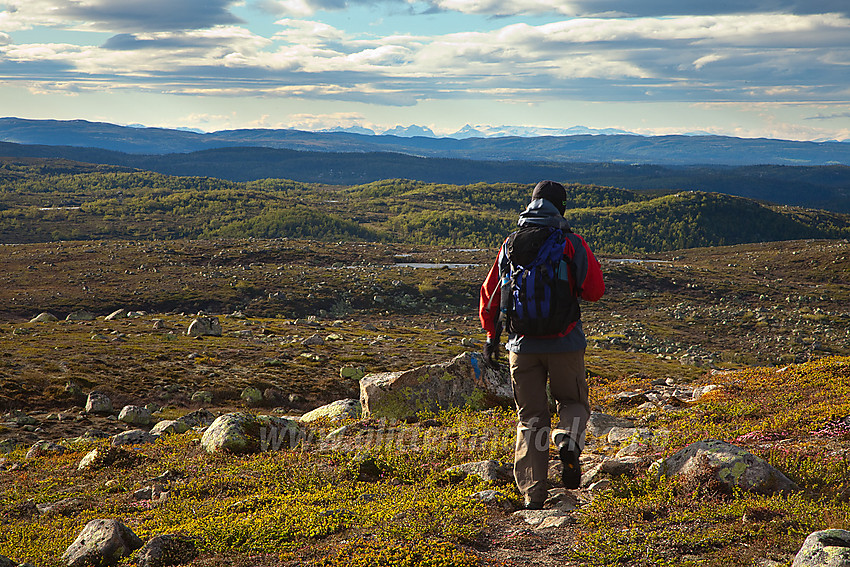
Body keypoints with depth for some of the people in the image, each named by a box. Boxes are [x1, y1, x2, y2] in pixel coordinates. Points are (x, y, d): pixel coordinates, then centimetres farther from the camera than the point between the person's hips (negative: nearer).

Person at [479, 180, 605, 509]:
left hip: (522, 345, 2)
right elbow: (595, 291, -4)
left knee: (530, 420, 9)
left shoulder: (511, 245, 6)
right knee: (574, 403, 18)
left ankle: (533, 495, 3)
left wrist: (491, 337, 19)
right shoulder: (572, 244, -4)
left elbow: (490, 294, 10)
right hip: (565, 343, -2)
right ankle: (568, 439, -15)